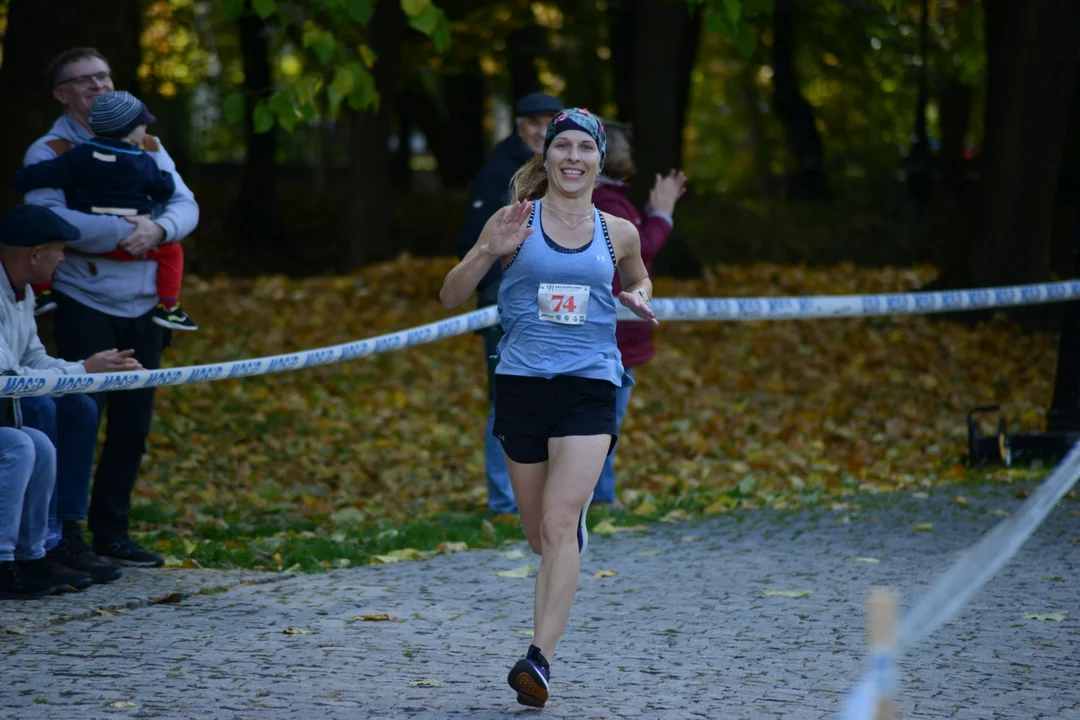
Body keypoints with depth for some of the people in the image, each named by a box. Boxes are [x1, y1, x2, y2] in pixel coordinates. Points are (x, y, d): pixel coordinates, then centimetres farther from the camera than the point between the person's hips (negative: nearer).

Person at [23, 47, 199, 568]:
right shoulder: (49, 153, -4)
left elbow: (186, 205, 4)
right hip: (84, 305, -5)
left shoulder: (146, 147, 11)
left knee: (132, 426, 8)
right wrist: (123, 232, -22)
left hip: (142, 308, 5)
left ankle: (110, 533, 19)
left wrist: (158, 229, -18)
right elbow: (50, 217, -21)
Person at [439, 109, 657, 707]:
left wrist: (638, 297, 5)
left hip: (589, 388, -1)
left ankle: (539, 659, -20)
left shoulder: (618, 233, 8)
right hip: (522, 384, 1)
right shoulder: (516, 221, 3)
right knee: (540, 534, 10)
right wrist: (490, 251, -14)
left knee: (560, 524, -16)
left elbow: (638, 279, 30)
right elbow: (450, 298, 3)